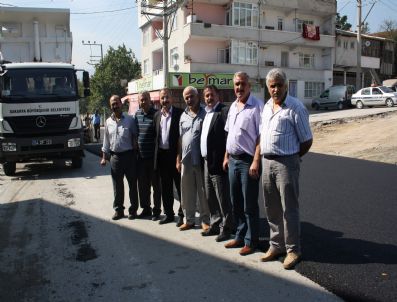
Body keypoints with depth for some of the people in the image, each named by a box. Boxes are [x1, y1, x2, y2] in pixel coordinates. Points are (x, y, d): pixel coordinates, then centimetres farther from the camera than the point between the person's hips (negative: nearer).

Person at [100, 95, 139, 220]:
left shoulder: (130, 119, -2)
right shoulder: (108, 122, 9)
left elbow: (135, 138, -1)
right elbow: (106, 141, 14)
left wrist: (136, 153, -5)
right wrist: (104, 157, 10)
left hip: (129, 156, -3)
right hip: (115, 157, 3)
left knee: (132, 184, 6)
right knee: (117, 186, 10)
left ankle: (133, 210, 18)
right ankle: (118, 210, 22)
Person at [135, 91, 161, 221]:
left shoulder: (156, 114, -9)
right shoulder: (137, 114, 8)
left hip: (153, 156, -5)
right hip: (141, 156, 5)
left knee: (155, 184, 6)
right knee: (142, 184, 13)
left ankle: (156, 211, 17)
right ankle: (146, 209, 27)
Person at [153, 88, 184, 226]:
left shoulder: (179, 113, -7)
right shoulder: (157, 115, 10)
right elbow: (156, 135, 14)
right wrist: (156, 155, 8)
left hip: (176, 154, -5)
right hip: (162, 155, 6)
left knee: (180, 186, 4)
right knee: (165, 187, 13)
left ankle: (182, 214, 16)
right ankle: (168, 213, 26)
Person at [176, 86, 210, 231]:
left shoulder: (205, 114, -5)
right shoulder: (183, 116, 12)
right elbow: (181, 138, 15)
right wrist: (178, 159, 12)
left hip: (201, 160, -5)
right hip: (186, 160, 5)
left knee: (203, 192, 4)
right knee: (187, 192, 11)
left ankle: (205, 220, 16)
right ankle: (189, 220, 24)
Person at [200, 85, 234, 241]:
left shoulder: (224, 111, -10)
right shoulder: (206, 114, 17)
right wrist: (205, 158, 13)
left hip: (218, 162, -9)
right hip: (207, 162, 9)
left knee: (222, 198, 0)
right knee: (210, 197, 16)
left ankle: (226, 228, 12)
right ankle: (215, 224, 29)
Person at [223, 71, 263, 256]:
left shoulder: (257, 106, -11)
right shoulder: (233, 106, 14)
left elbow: (261, 137, -16)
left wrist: (256, 161, -20)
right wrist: (226, 157, 15)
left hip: (248, 161, -8)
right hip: (233, 160, 8)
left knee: (249, 205, 3)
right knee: (236, 202, 16)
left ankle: (251, 241, 17)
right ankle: (240, 236, 30)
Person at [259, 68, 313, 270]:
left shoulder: (295, 108, -10)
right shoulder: (266, 107, 12)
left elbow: (307, 141, -7)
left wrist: (291, 159, 2)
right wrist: (260, 158, 11)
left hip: (286, 163, -7)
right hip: (267, 162, 7)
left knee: (289, 209, 1)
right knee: (272, 208, 14)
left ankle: (293, 250, 15)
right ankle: (276, 245, 28)